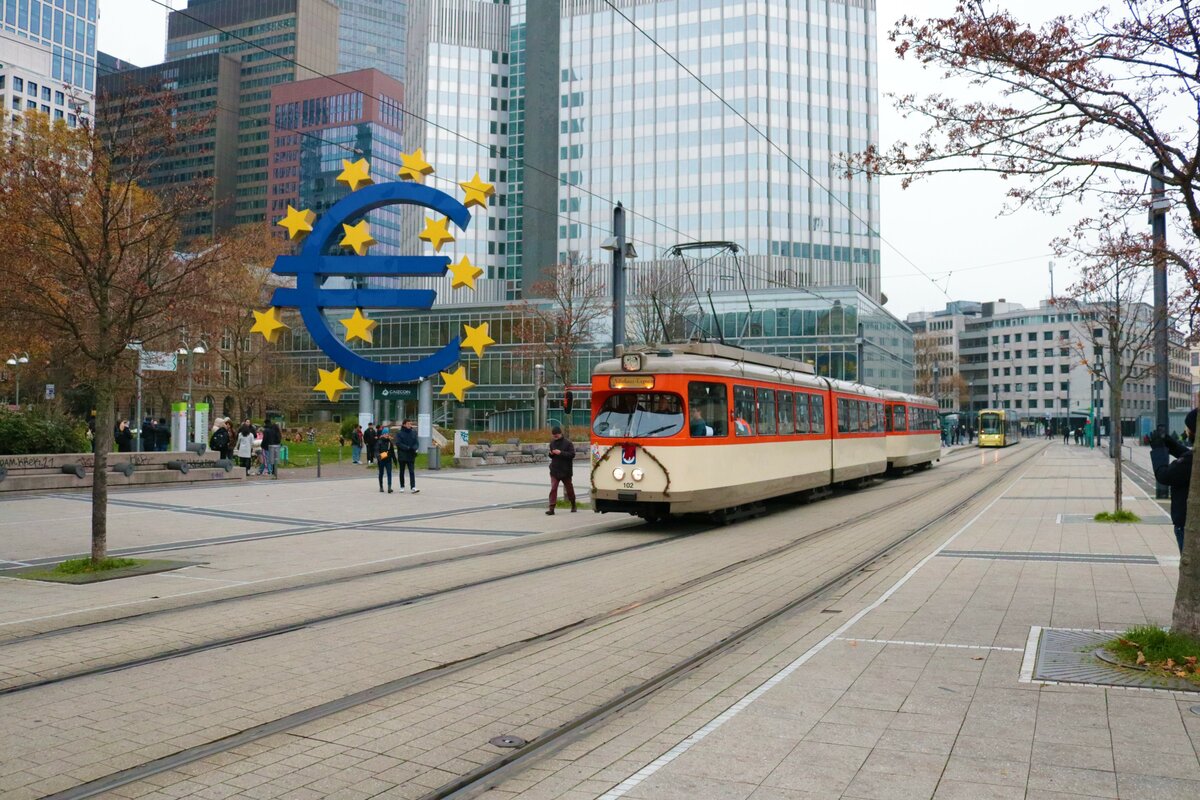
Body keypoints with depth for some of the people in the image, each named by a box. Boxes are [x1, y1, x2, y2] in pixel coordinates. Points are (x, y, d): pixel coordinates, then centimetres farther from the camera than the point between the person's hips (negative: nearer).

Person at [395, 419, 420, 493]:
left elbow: (417, 443, 5)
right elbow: (398, 443, -13)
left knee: (412, 472, -7)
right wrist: (407, 448, -21)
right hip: (402, 455, -1)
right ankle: (402, 487, 21)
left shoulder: (414, 433, 6)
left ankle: (413, 487, -14)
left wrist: (414, 448, -16)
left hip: (411, 456, 2)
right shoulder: (399, 433, -4)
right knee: (402, 472, 10)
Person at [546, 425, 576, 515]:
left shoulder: (567, 442, -8)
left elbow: (572, 454, -16)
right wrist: (551, 454, -4)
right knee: (553, 488, -9)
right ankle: (551, 508, -13)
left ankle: (573, 505, 33)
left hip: (565, 471, -3)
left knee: (569, 488, 13)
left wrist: (561, 453, -24)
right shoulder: (552, 443, 8)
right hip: (554, 470, 3)